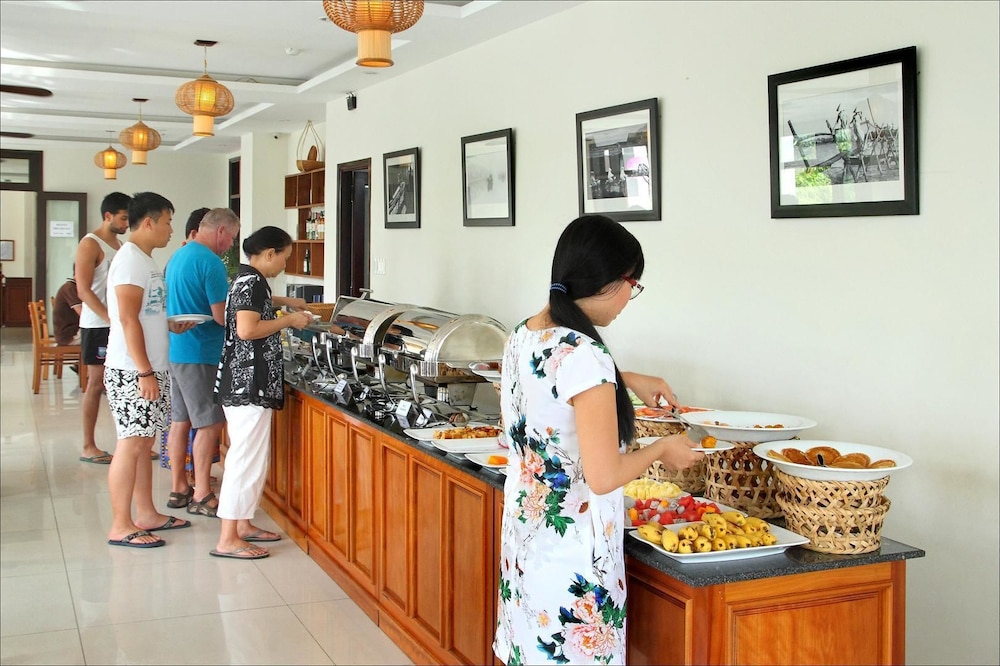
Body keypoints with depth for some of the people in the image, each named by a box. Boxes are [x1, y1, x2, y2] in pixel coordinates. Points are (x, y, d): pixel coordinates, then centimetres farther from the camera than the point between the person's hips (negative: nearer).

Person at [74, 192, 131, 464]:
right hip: (98, 325, -7)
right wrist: (112, 319, -23)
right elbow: (84, 290, -16)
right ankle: (88, 447, 5)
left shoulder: (120, 244, 15)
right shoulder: (90, 244, -8)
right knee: (96, 383, -2)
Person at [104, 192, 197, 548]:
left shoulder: (145, 260, 16)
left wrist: (173, 326, 6)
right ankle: (121, 526, 2)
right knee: (131, 445, -5)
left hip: (151, 369, 10)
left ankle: (146, 514, 23)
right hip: (132, 371, -10)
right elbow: (128, 319, -21)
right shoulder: (130, 259, -15)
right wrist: (144, 372, -22)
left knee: (144, 442, 14)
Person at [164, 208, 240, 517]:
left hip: (175, 349, 9)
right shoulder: (210, 262, -16)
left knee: (180, 420, 13)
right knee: (210, 423, -3)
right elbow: (222, 317, -18)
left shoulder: (177, 256, 14)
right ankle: (202, 496, 1)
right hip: (200, 354, -9)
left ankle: (178, 488, 20)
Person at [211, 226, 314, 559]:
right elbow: (247, 329, -25)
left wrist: (283, 301, 33)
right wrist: (289, 320, -15)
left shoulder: (245, 278, 16)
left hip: (245, 383, 11)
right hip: (248, 384, -11)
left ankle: (242, 524, 25)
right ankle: (227, 540, -5)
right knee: (246, 458, -8)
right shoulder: (252, 281, -15)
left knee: (253, 456, 17)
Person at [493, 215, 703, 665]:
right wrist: (661, 450, -6)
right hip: (572, 547, -8)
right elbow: (603, 477, -23)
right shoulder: (584, 355, -24)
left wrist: (628, 380, 22)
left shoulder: (523, 335, 2)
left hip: (523, 528, 9)